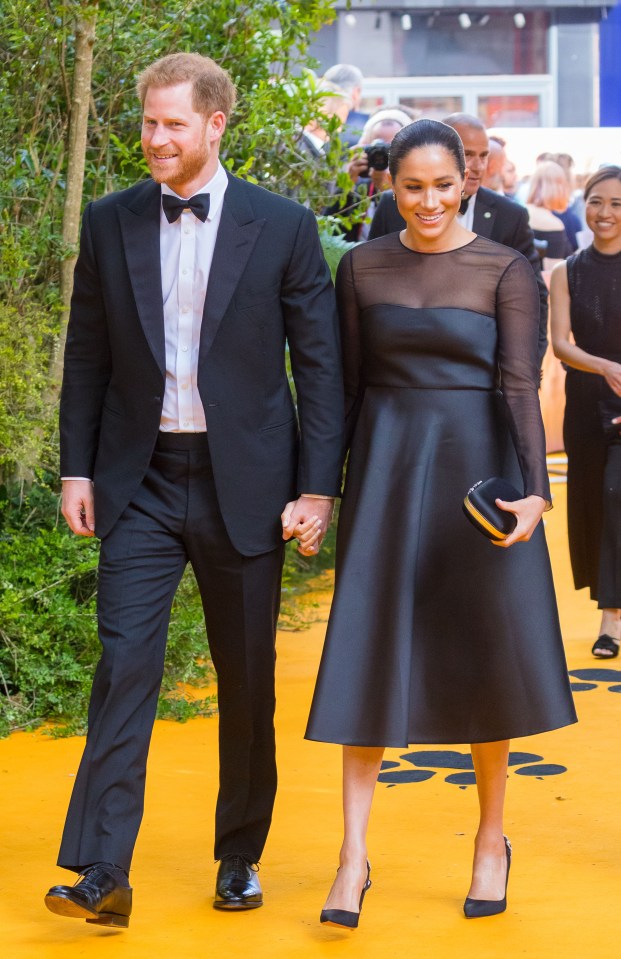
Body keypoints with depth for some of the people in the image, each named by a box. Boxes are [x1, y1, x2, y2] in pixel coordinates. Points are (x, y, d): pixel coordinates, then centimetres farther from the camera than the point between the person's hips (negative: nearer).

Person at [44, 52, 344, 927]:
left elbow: (319, 363, -1)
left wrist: (317, 487, -6)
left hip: (242, 483, -1)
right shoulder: (110, 223, 4)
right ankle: (102, 873, -9)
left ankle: (240, 858, 25)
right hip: (140, 483, 1)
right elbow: (87, 356, 9)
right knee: (124, 666, -9)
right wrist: (77, 468, 3)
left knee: (247, 682, 9)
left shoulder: (283, 227, -3)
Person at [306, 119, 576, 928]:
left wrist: (534, 490, -23)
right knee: (370, 650, -3)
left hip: (476, 468, -1)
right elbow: (346, 384, 8)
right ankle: (354, 855, -2)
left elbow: (520, 385, -11)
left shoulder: (506, 271, -3)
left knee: (484, 655, 6)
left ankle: (492, 838, 22)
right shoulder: (363, 268, 5)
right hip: (386, 468, 2)